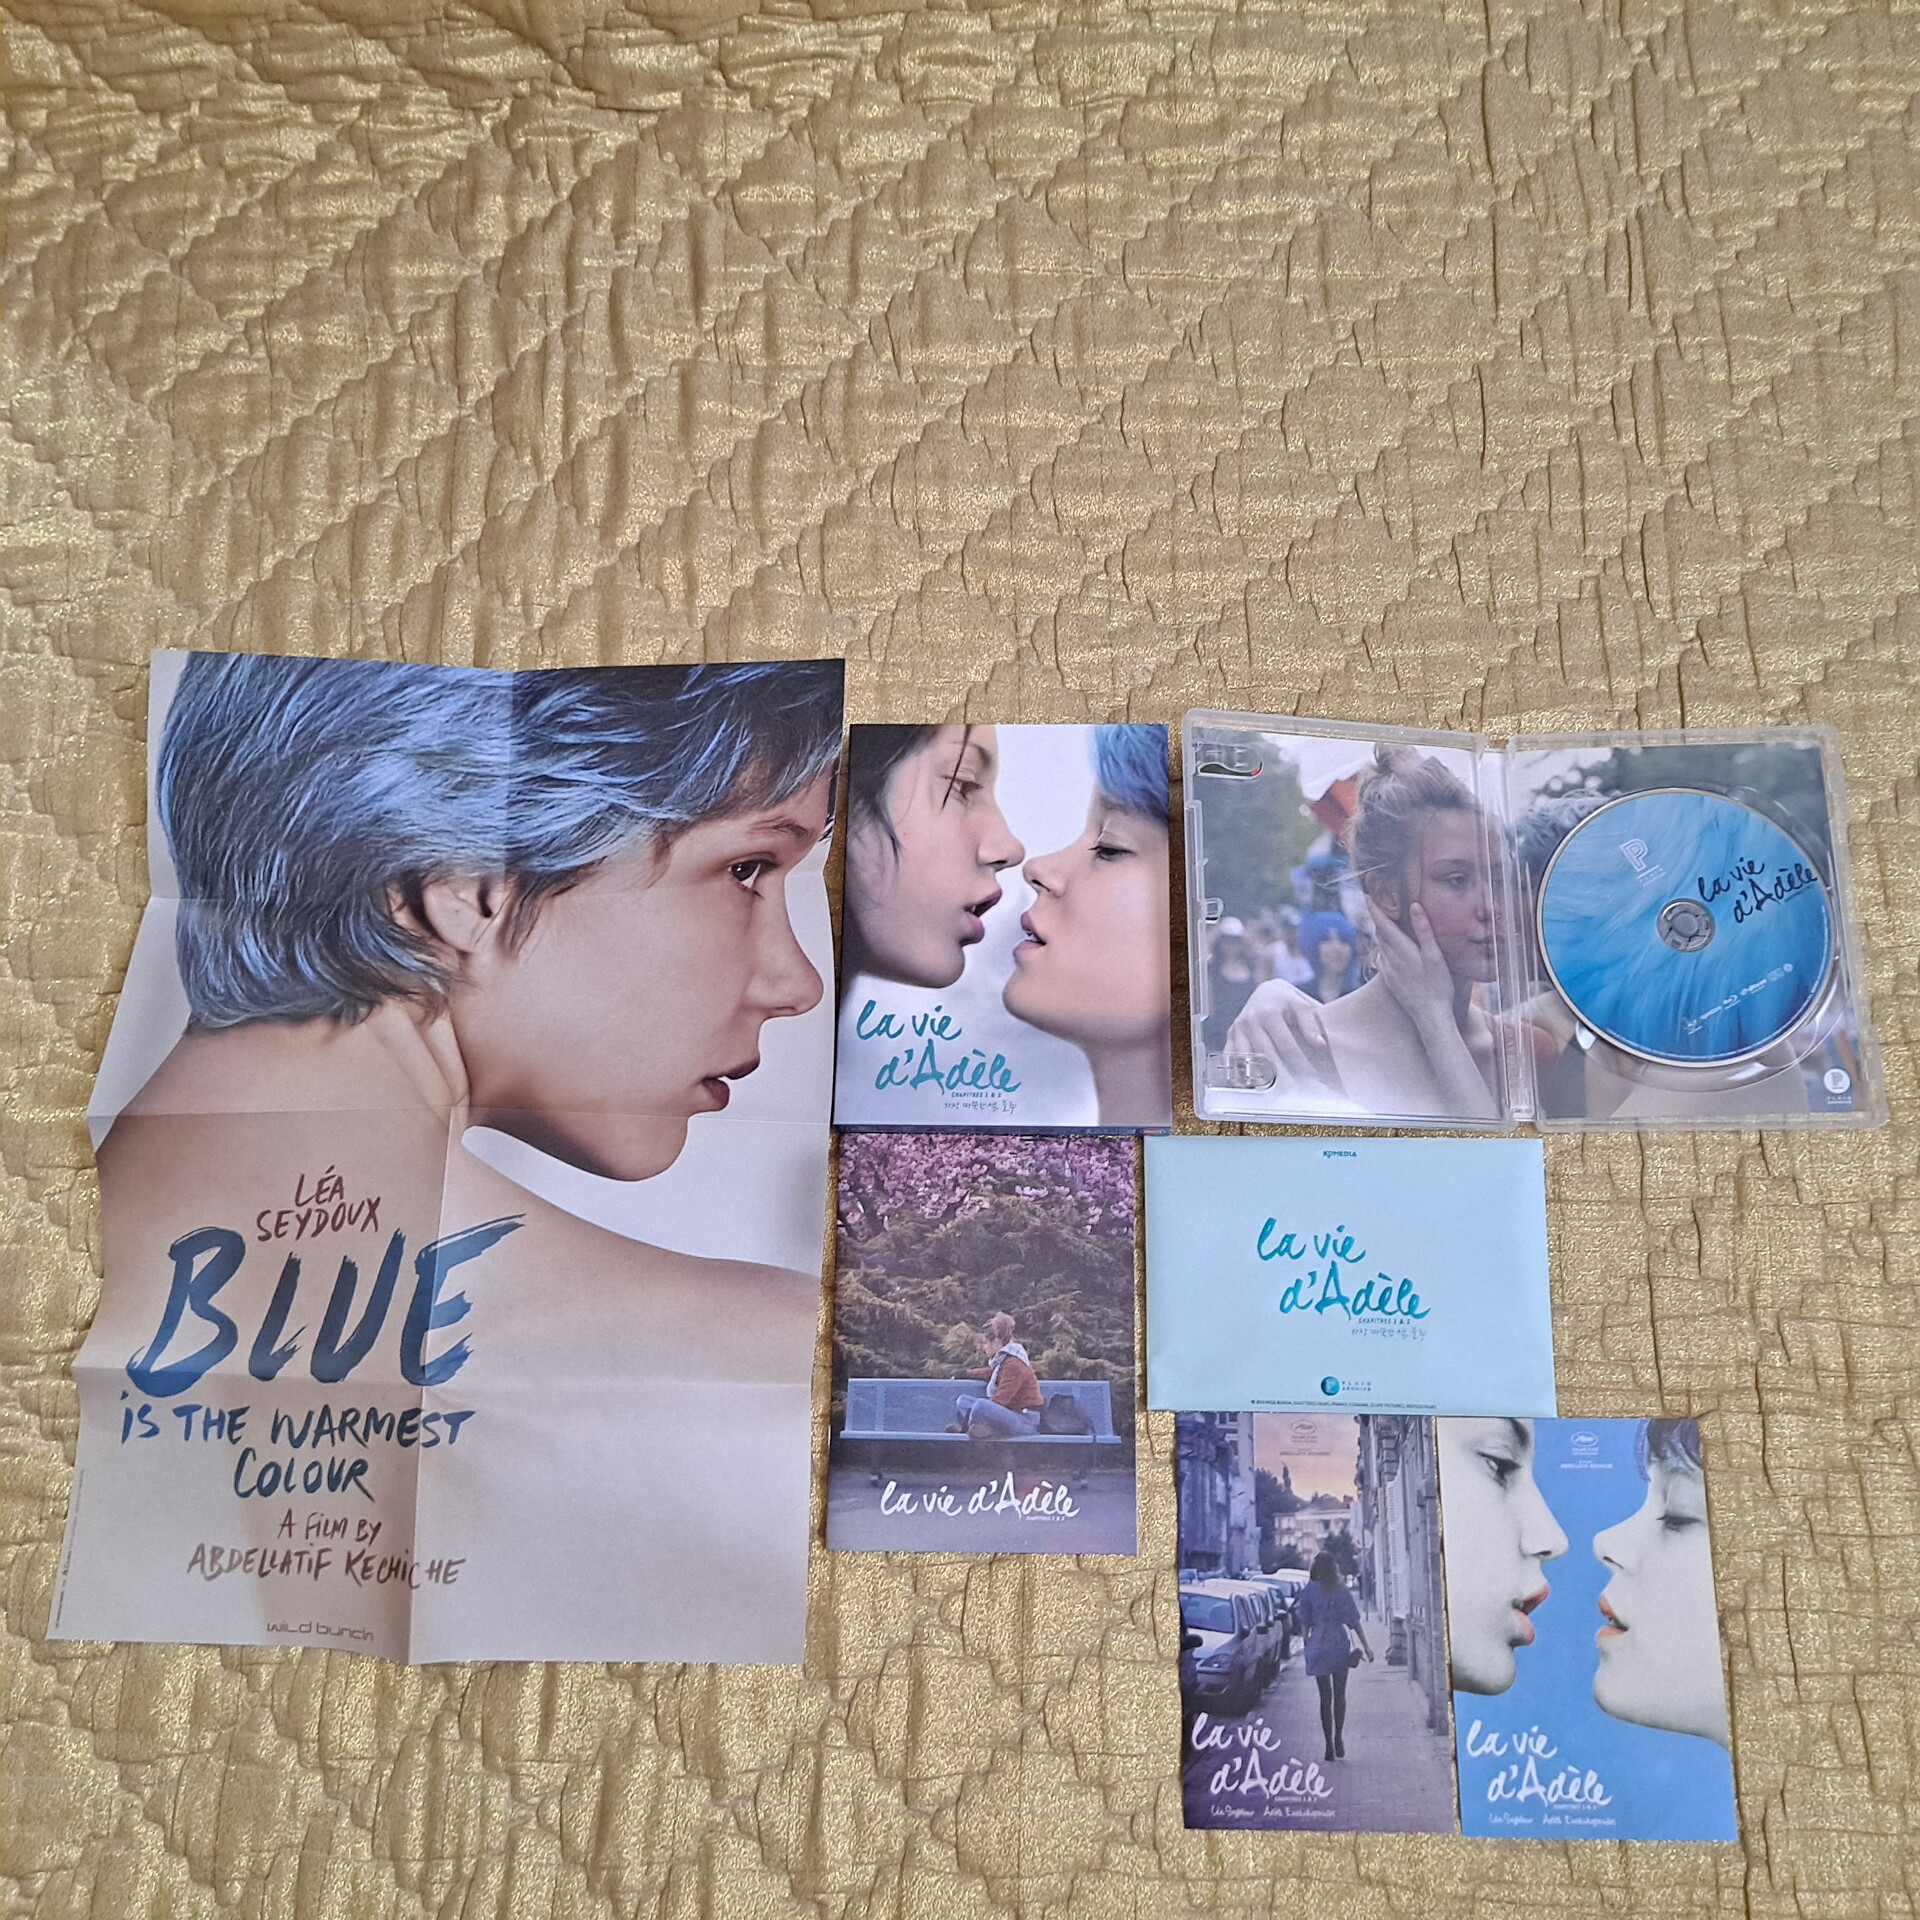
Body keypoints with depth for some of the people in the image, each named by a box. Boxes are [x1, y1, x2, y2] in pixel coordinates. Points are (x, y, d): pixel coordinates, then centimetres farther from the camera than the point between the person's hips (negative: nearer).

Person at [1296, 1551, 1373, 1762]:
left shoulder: (1309, 1591, -4)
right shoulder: (1342, 1591, 0)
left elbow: (1305, 1623, -2)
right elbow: (1354, 1621, 1)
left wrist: (1306, 1646, 7)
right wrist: (1366, 1646, 6)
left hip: (1319, 1647, -1)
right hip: (1341, 1645, 2)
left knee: (1325, 1696, 5)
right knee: (1339, 1694, 17)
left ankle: (1330, 1745, 5)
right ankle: (1339, 1737, 14)